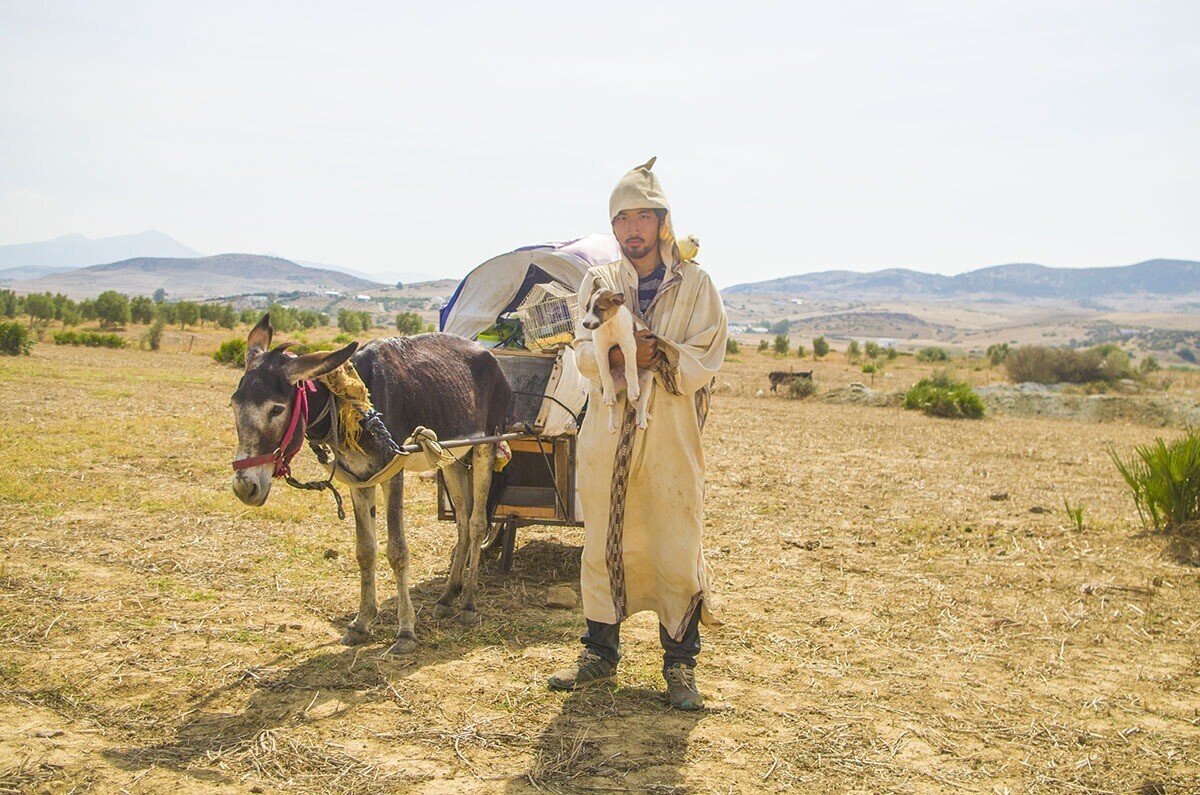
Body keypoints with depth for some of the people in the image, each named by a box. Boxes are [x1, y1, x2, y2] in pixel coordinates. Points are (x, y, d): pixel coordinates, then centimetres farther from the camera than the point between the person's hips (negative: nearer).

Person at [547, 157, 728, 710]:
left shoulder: (695, 285, 4)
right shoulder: (599, 281, 10)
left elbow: (705, 362, -4)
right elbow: (584, 353, -1)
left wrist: (658, 357, -21)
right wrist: (615, 353, -23)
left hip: (672, 440, -2)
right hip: (606, 438, 2)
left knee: (677, 551, 0)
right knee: (602, 547, 9)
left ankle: (680, 665, 13)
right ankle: (600, 653, 23)